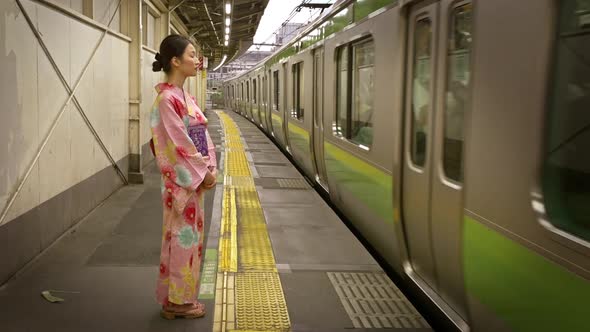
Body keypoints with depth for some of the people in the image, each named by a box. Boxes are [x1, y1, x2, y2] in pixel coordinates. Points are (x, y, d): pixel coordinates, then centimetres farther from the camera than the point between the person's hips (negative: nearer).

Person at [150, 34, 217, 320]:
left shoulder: (184, 96, 11)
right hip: (183, 180, -9)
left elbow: (201, 134, 12)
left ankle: (181, 297, 27)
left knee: (189, 236, 15)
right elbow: (179, 145, -20)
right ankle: (176, 301, 14)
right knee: (182, 237, 1)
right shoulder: (168, 99, -18)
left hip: (196, 178, 9)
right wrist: (204, 173, -13)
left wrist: (210, 168, 1)